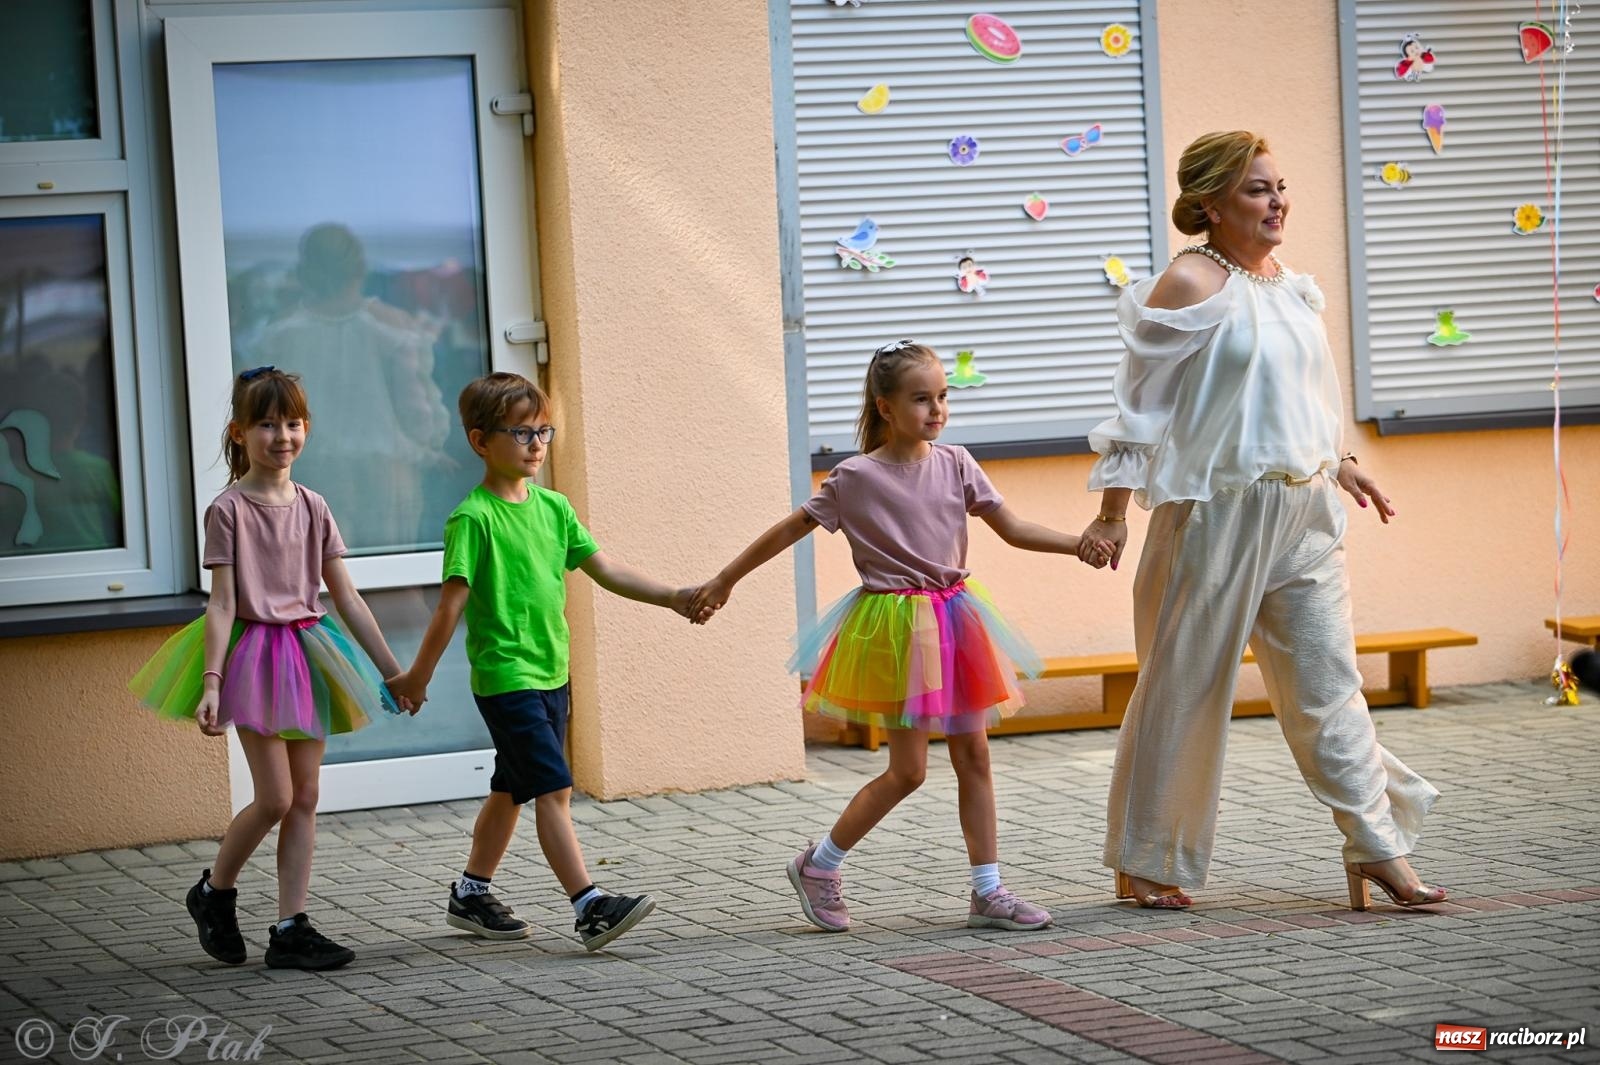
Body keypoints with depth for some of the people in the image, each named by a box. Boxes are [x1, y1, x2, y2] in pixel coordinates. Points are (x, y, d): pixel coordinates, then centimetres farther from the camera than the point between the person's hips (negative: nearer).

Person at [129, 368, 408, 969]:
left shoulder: (312, 508, 7)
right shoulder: (229, 510, -7)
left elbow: (346, 597, 10)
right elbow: (222, 604, -10)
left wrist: (391, 669, 10)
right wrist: (211, 682, -18)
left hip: (308, 653, 5)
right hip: (254, 654, -5)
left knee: (305, 797, 4)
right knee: (275, 798, -9)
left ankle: (290, 929, 8)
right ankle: (213, 892, 15)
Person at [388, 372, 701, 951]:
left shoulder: (552, 507, 9)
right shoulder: (473, 518, -12)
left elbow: (603, 569, 12)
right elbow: (453, 602, -13)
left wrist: (673, 597, 4)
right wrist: (418, 677, -8)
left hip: (550, 674, 8)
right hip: (504, 679, -8)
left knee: (512, 790, 16)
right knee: (554, 790, -13)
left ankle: (471, 894, 30)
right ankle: (591, 907, -18)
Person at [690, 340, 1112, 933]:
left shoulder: (955, 465, 3)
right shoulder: (856, 478, -9)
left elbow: (1012, 528, 5)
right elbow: (789, 531, -1)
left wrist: (1078, 545, -9)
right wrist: (724, 581, 4)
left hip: (953, 618, 5)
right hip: (895, 623, -5)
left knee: (973, 755, 6)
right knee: (908, 769, -3)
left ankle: (988, 892, 12)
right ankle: (818, 867, 14)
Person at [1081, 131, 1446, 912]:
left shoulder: (1289, 285, 11)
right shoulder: (1189, 285, -11)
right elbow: (1140, 404, -10)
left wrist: (1337, 464, 19)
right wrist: (1111, 512, -12)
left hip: (1301, 515, 6)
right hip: (1216, 515, -6)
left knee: (1327, 683, 4)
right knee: (1185, 687, 4)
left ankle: (1378, 848, 4)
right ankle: (1144, 864, 16)